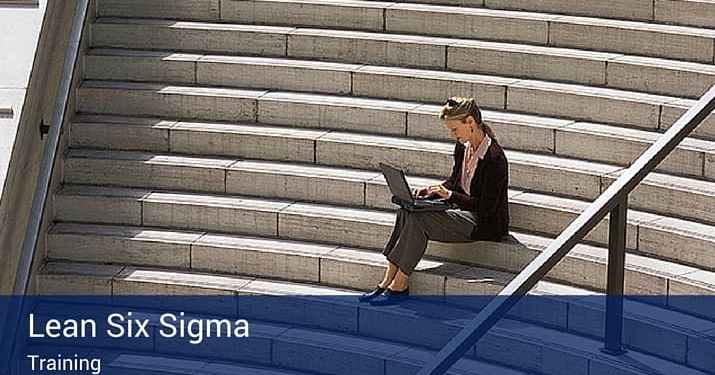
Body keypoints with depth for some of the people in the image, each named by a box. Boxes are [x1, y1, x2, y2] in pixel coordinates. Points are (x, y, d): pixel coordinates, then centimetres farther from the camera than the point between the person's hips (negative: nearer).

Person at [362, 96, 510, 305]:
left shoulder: (494, 158, -21)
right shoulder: (463, 147, 6)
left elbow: (487, 207, -21)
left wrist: (449, 195, -22)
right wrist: (432, 191, 1)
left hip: (487, 224, -9)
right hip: (464, 211, 9)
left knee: (417, 219, -24)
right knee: (406, 212, -15)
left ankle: (399, 286, -17)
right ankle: (389, 279, -16)